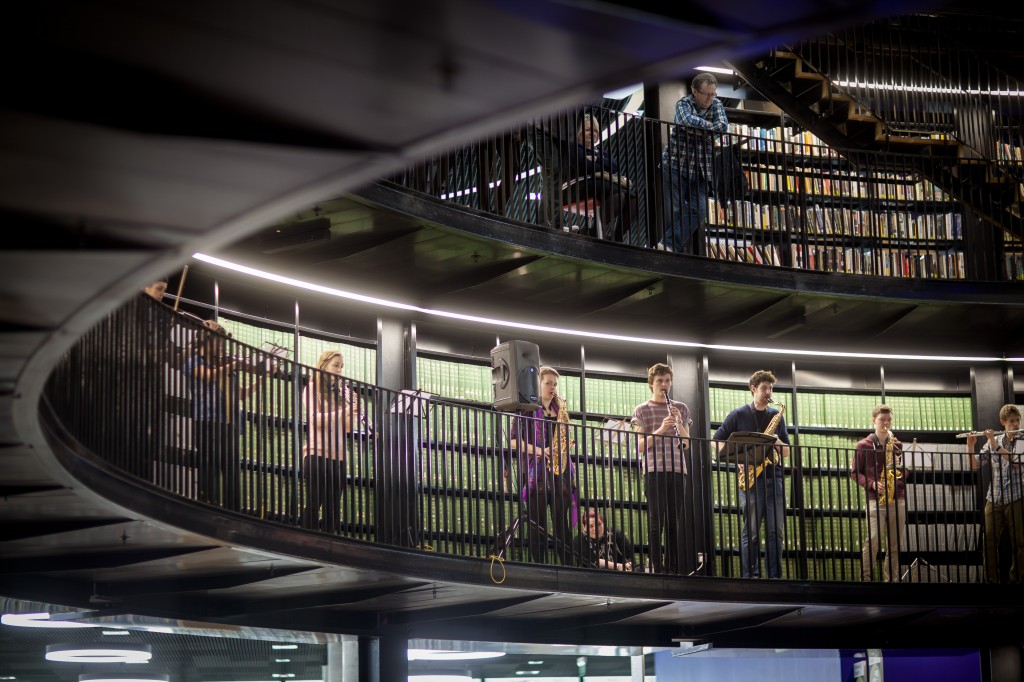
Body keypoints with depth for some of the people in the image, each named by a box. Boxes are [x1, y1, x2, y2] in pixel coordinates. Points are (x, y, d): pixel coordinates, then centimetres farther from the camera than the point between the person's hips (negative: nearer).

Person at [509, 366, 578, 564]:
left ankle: (567, 565, 0)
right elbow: (514, 441, -6)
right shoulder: (527, 409, 2)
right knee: (537, 523, -4)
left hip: (560, 474, 5)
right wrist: (540, 451, -18)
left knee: (562, 522, 2)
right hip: (536, 474, -5)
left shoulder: (560, 411, 18)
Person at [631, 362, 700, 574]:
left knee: (675, 522, 2)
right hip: (654, 471, -3)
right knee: (656, 521, -6)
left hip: (677, 471, 3)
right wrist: (660, 430, -18)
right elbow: (640, 446, -3)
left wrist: (679, 423, -8)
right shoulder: (642, 410, 5)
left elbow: (686, 443, 9)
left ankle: (674, 567, 5)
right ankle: (657, 568, -6)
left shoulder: (680, 408, 14)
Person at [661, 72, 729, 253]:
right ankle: (680, 250, -1)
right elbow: (686, 120, -28)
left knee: (698, 211, -10)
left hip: (701, 169, 4)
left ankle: (669, 244, -10)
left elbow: (723, 126, -12)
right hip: (676, 165, -4)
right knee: (675, 210, -8)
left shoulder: (716, 104, 6)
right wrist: (709, 125, -15)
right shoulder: (683, 104, -5)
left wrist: (698, 130, -16)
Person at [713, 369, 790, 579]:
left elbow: (787, 452, 18)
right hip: (750, 480, -4)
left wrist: (779, 444, -6)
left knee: (776, 531, -1)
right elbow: (717, 441, 2)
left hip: (773, 477, 4)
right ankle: (750, 577, -4)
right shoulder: (738, 415, 5)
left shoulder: (776, 416, 16)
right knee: (751, 531, -5)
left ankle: (775, 577, 1)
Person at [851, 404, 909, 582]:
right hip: (875, 499, -4)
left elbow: (906, 473, 18)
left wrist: (900, 466, -6)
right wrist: (872, 484, -13)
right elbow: (855, 472, 3)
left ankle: (890, 579, 6)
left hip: (898, 499, 4)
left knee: (894, 545, 3)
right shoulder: (863, 445, 4)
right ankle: (865, 578, -14)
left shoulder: (897, 445, 15)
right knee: (873, 540, -18)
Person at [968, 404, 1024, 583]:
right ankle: (991, 579, 5)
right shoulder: (993, 442, 11)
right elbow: (974, 464, 10)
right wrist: (970, 446, -6)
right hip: (994, 499, 3)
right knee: (990, 540, -1)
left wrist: (995, 444, -17)